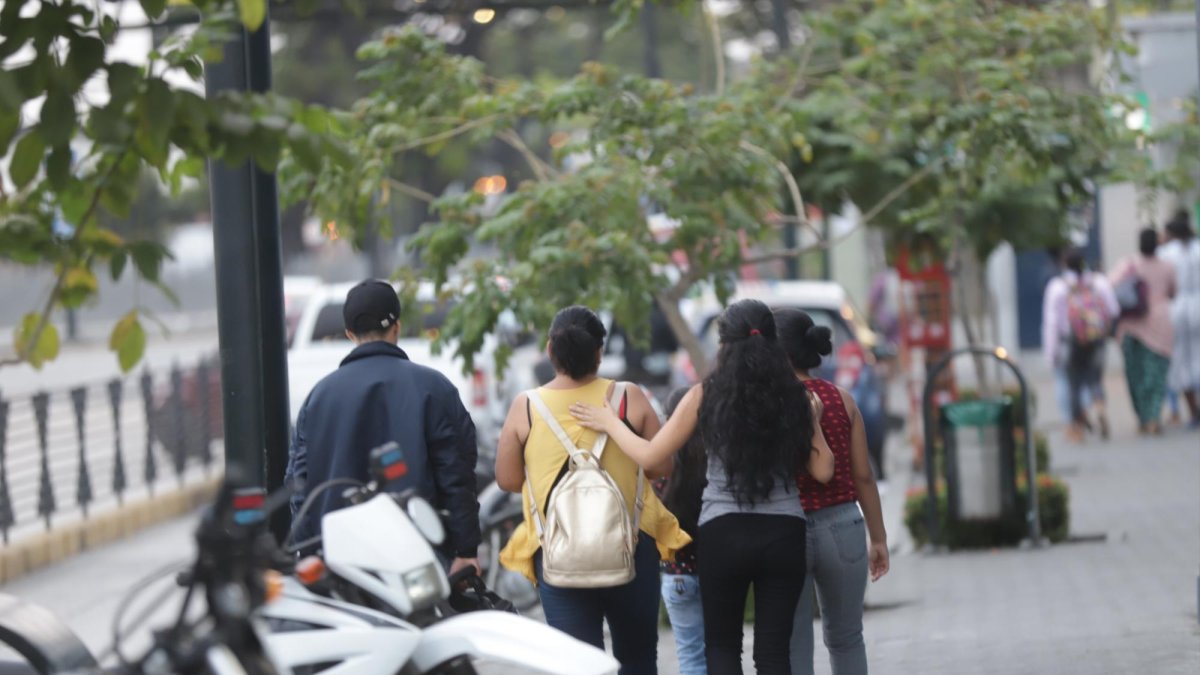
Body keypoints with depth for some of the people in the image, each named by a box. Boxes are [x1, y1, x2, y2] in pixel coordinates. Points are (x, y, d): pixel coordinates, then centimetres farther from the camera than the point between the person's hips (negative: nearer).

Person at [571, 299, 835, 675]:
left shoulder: (706, 395, -3)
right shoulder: (795, 397, 0)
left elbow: (651, 456, 1)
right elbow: (822, 471, 2)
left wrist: (610, 424, 16)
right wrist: (814, 421, 18)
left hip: (724, 532, -1)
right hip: (784, 532, 1)